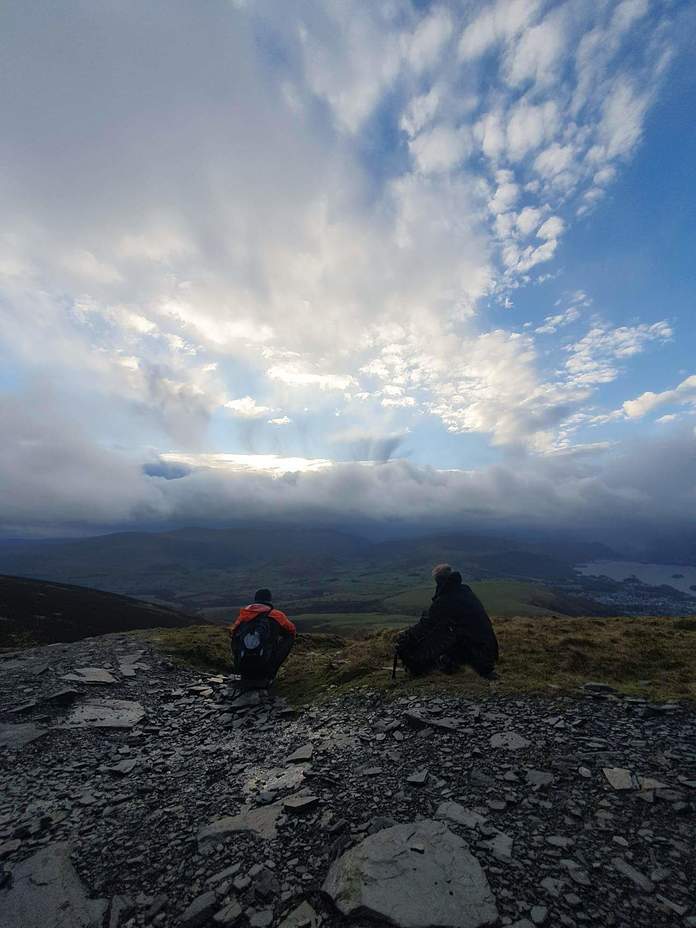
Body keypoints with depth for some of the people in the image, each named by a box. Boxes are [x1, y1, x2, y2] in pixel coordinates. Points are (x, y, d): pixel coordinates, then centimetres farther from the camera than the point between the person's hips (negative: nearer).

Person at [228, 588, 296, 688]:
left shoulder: (243, 613, 12)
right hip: (265, 664, -3)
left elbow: (232, 632, 28)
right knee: (290, 637, 16)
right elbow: (292, 631, 23)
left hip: (242, 667, 4)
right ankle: (268, 675, 15)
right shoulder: (276, 615, 7)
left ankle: (246, 675, 25)